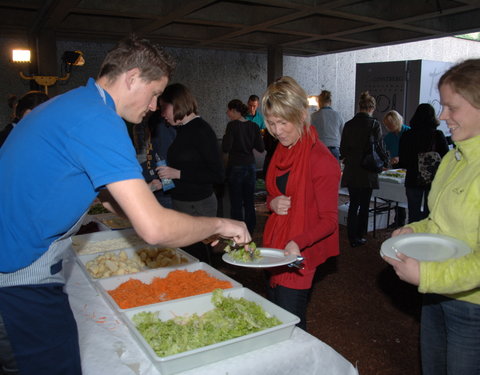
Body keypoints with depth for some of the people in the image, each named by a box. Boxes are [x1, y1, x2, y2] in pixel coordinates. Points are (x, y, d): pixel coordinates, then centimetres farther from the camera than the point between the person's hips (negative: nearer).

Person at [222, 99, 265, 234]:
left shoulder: (232, 125, -12)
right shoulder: (253, 126, 2)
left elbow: (226, 148, -16)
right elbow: (261, 148, 2)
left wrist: (225, 136, 1)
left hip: (235, 167, -5)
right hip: (250, 166, 5)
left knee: (236, 202, 3)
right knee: (249, 201, 14)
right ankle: (250, 232, 23)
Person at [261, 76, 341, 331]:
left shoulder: (321, 160, -17)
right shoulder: (282, 150, 8)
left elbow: (328, 220, -16)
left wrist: (298, 243, -33)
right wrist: (273, 202, -5)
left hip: (299, 254, -8)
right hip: (274, 247, 8)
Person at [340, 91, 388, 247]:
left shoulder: (348, 124, 1)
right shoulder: (374, 124, -10)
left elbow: (342, 149, 6)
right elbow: (379, 148, -6)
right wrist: (385, 161, 13)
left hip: (351, 171, 3)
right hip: (367, 172, -3)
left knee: (353, 204, 11)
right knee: (364, 205, 9)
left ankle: (352, 237, 13)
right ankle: (359, 237, 15)